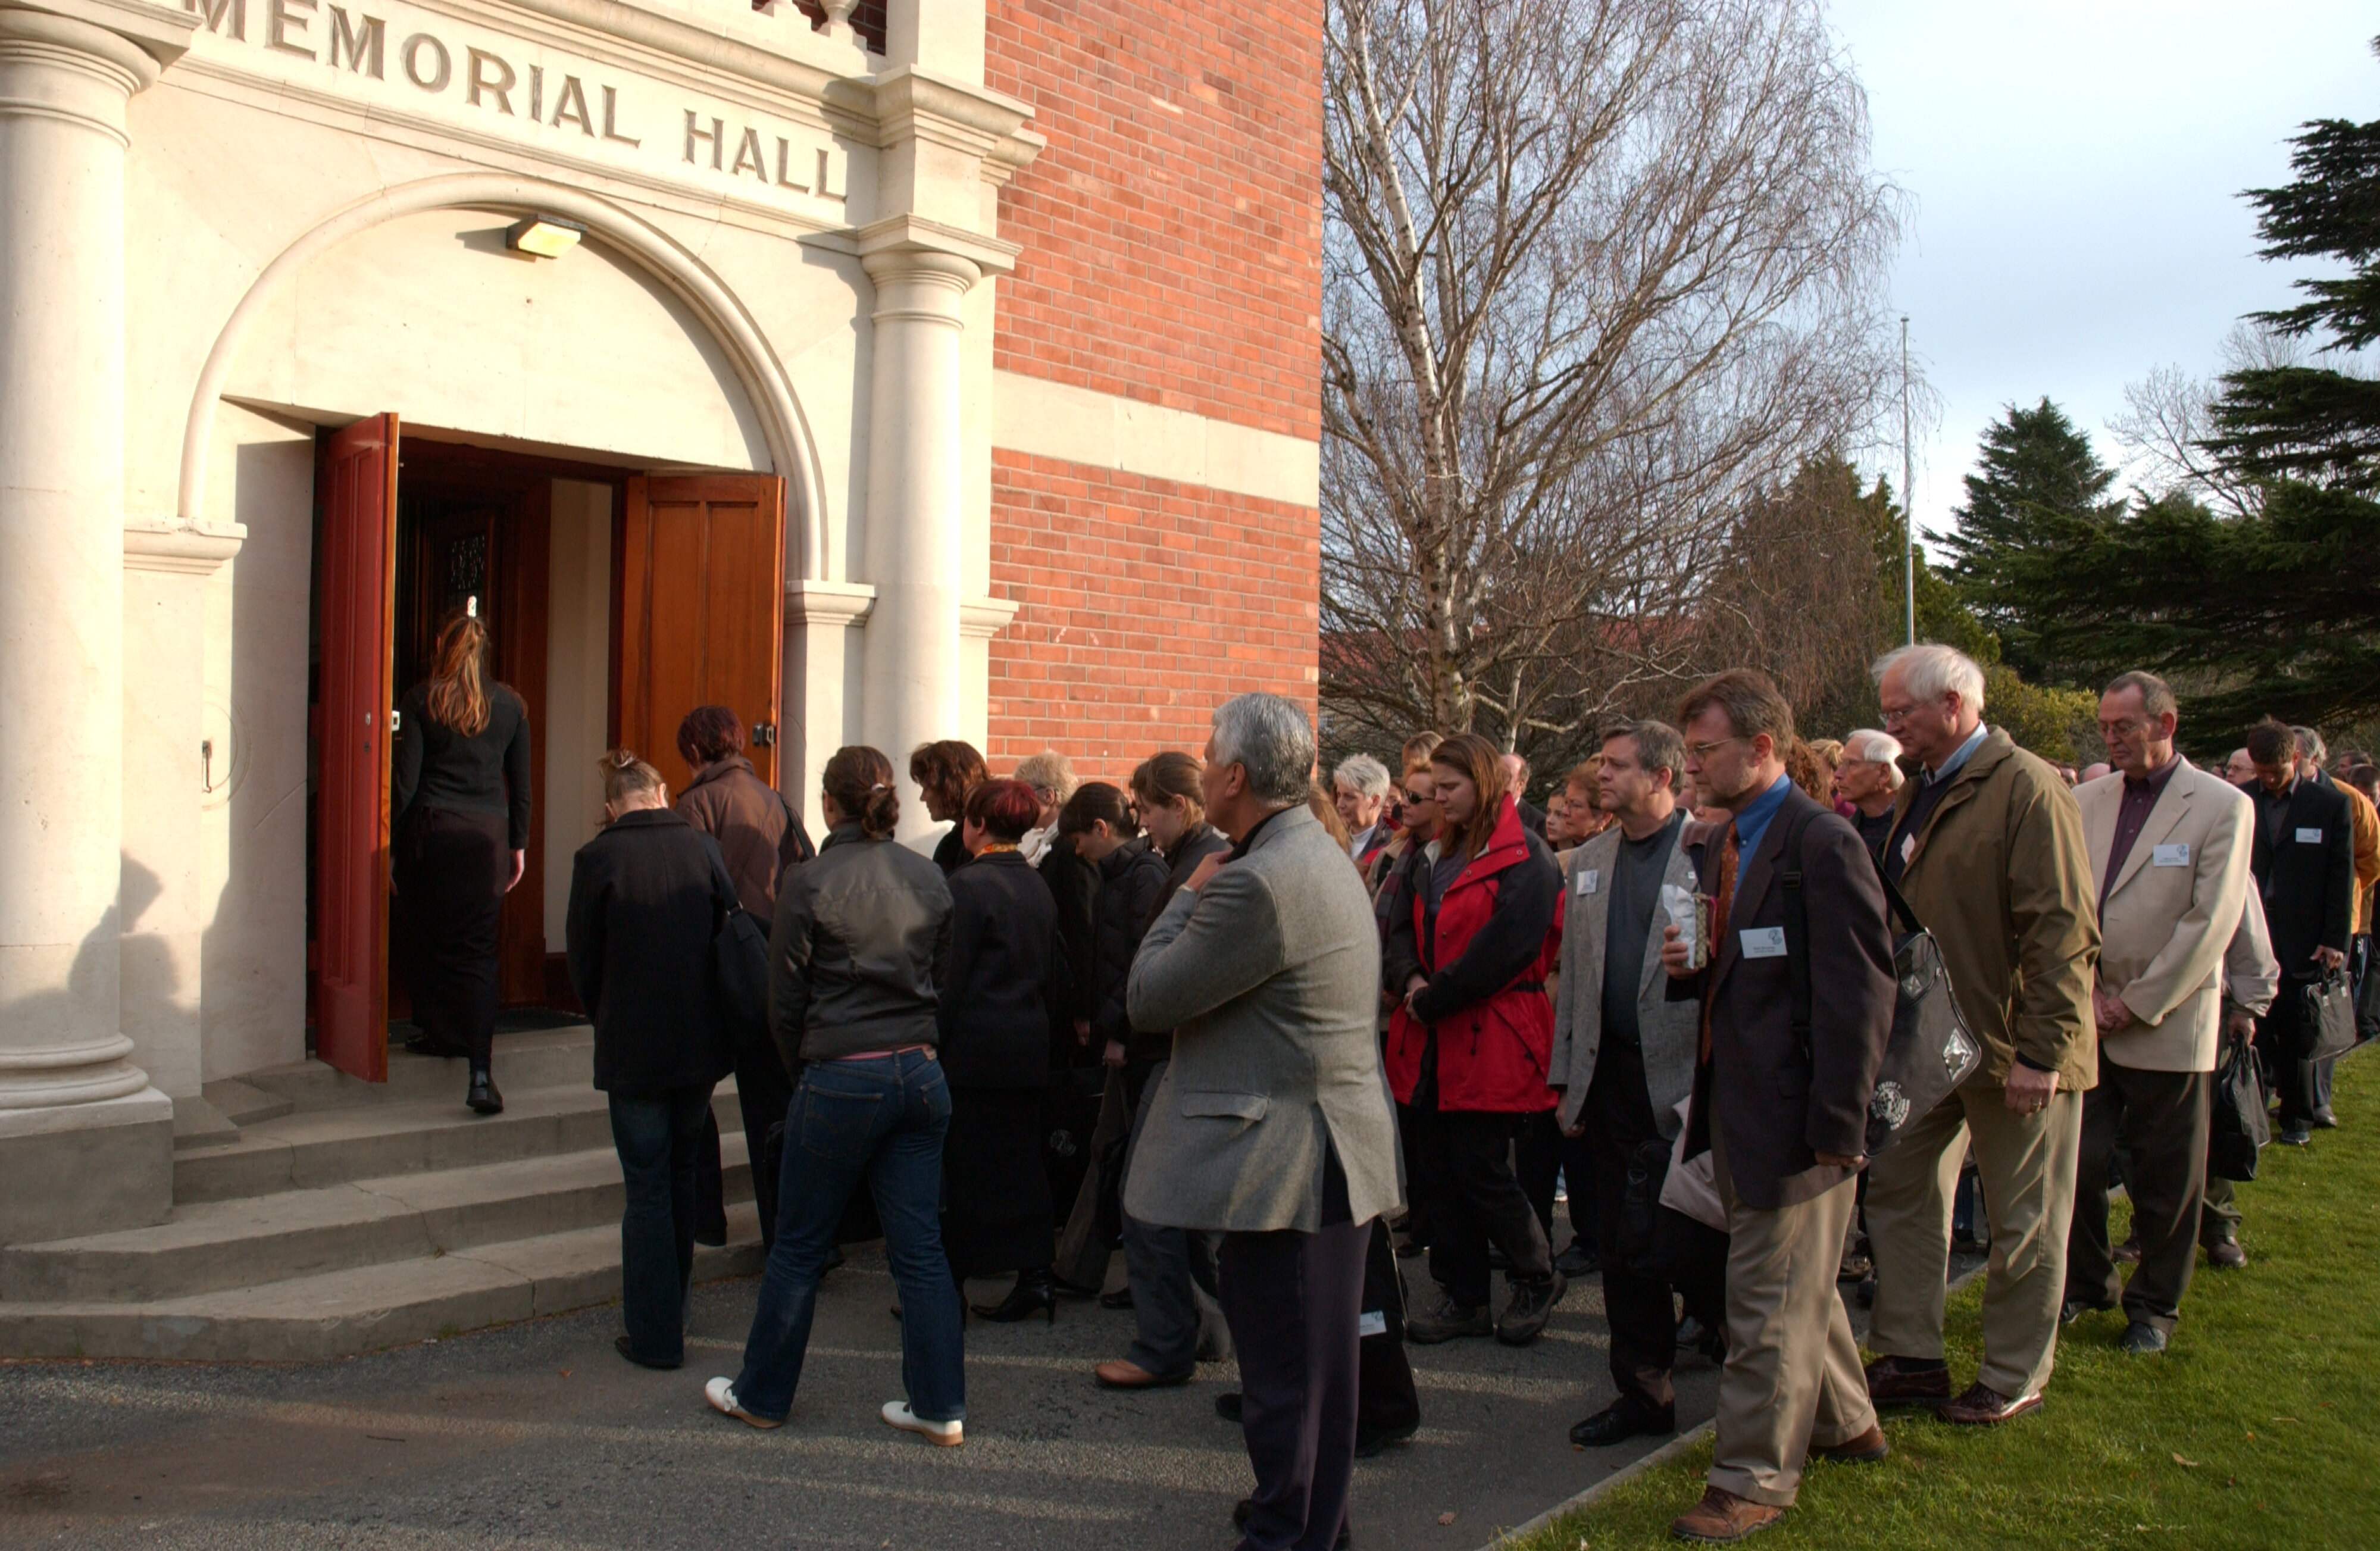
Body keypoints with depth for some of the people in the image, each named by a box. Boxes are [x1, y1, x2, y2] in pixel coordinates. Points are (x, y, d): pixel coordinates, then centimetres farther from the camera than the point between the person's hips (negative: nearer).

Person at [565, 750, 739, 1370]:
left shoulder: (596, 859, -9)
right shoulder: (701, 847, -2)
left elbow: (583, 963, -2)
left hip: (633, 1047, -3)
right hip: (701, 1043, 4)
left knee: (646, 1188, 5)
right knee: (681, 1174, 19)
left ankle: (655, 1337, 9)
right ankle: (671, 1313, 31)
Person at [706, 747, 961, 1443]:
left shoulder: (810, 882, -9)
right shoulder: (928, 877, 3)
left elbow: (785, 999, -3)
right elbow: (942, 978, 10)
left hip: (841, 1079, -4)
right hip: (922, 1073, 4)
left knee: (799, 1247, 10)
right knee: (920, 1247, 9)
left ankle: (762, 1394, 25)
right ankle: (940, 1405, 13)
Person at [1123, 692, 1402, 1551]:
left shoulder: (1259, 882, -22)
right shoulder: (1316, 854, 12)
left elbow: (1149, 997, -15)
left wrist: (1187, 896, -4)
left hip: (1287, 1159, -11)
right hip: (1332, 1147, 11)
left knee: (1284, 1372, 1)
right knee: (1314, 1360, 22)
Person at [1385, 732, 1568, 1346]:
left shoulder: (1525, 858, -9)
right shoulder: (1429, 858, 15)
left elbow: (1505, 947, -17)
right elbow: (1403, 929, 13)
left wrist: (1434, 997, -14)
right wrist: (1411, 981, -7)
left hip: (1490, 1040, -7)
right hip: (1431, 1041, 7)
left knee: (1479, 1168, -5)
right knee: (1433, 1168, 8)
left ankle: (1538, 1279, 19)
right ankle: (1462, 1300, 21)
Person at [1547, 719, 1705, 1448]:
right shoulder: (1586, 863, 12)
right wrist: (1567, 1079, 12)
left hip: (1690, 1078, -6)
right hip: (1614, 1079, 6)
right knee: (1624, 1245, 11)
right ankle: (1642, 1391, 24)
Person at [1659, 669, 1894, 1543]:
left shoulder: (1823, 844, -16)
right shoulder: (1724, 846, 12)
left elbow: (1858, 994, -19)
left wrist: (1838, 1126, -20)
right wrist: (1690, 967, -2)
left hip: (1792, 1116, -9)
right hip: (1737, 1110, 9)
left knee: (1771, 1305, 1)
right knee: (1796, 1286, 23)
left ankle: (1754, 1479, 14)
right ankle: (1843, 1421, 41)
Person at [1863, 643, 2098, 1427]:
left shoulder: (2028, 789, -15)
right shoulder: (1918, 796, 11)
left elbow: (2064, 931, -19)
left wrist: (2041, 1051, -22)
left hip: (2011, 1048, -8)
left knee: (2023, 1222, 7)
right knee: (1900, 1192, 11)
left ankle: (2013, 1377, 22)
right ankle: (1911, 1357, 23)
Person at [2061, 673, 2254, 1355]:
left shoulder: (2224, 806, -5)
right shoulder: (2084, 801, 7)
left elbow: (2211, 923, -10)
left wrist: (2135, 1003, -12)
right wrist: (2084, 992, -6)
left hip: (2167, 1027, -3)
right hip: (2084, 1022, 3)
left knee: (2165, 1182, 8)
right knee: (2076, 1165, 7)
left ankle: (2155, 1304, 26)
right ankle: (2087, 1283, 28)